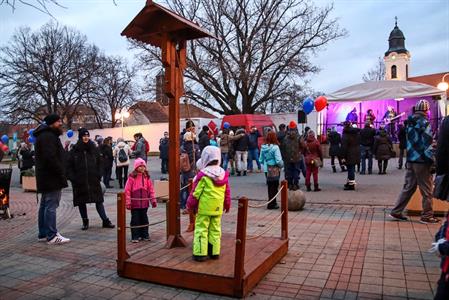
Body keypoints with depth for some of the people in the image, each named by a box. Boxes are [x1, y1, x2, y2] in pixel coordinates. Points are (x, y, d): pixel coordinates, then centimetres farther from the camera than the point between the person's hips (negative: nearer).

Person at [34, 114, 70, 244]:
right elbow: (51, 158, -25)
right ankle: (52, 236, -7)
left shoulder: (46, 136, 21)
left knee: (44, 205, 15)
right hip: (51, 178, -11)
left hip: (46, 178, 11)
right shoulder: (48, 137, -15)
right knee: (51, 206, -10)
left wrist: (61, 173, 15)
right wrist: (61, 173, -19)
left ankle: (43, 234, 23)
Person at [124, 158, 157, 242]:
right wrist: (128, 202, -11)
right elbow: (127, 190, -9)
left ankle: (145, 235, 26)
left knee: (144, 219, 14)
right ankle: (135, 237, 15)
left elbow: (151, 189, 8)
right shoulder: (132, 177, -8)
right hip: (135, 203, -4)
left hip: (144, 203, 4)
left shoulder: (147, 177, 3)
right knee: (135, 220, 5)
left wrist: (153, 200, 6)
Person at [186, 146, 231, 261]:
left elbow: (195, 192, -8)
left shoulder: (203, 175, -13)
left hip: (204, 208, -5)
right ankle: (214, 252, 22)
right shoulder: (223, 174, 4)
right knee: (215, 229, 14)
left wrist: (190, 205, 4)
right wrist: (227, 205, 23)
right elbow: (227, 192, 11)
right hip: (218, 209, 5)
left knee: (201, 229, 3)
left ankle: (200, 253, 4)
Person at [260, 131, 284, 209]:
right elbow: (278, 160, -18)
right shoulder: (275, 147, -18)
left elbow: (260, 160, 6)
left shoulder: (263, 147, 0)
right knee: (274, 186, 5)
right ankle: (271, 204, 9)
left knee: (270, 186, 17)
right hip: (274, 170, -6)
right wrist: (282, 165, 0)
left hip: (267, 170, 6)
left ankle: (272, 202, 28)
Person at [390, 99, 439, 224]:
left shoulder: (410, 123, 12)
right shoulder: (424, 122, -11)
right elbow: (427, 144, -15)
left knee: (408, 187, 12)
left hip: (410, 160, 7)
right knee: (427, 190, 4)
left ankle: (396, 212, 12)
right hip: (421, 161, -7)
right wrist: (431, 161, -11)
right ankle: (427, 216, 11)